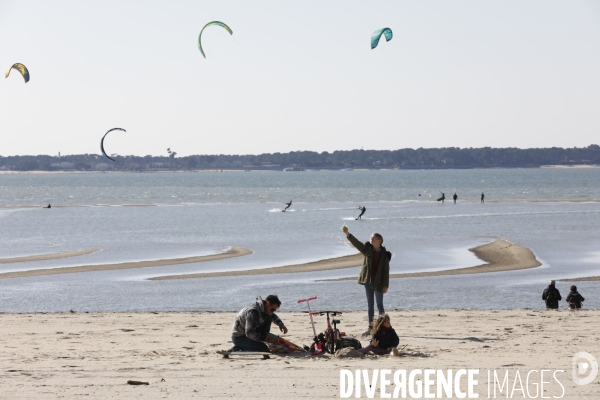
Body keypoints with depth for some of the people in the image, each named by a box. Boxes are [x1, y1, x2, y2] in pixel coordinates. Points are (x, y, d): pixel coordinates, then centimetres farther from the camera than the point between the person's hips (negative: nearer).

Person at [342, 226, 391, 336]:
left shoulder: (384, 255, -4)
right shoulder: (367, 250, 5)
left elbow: (386, 271, -5)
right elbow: (356, 243, -6)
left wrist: (385, 285, -10)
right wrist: (347, 234, -20)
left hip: (378, 283, -4)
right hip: (368, 281, 4)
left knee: (379, 305, 0)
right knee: (370, 305, 9)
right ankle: (370, 328, 14)